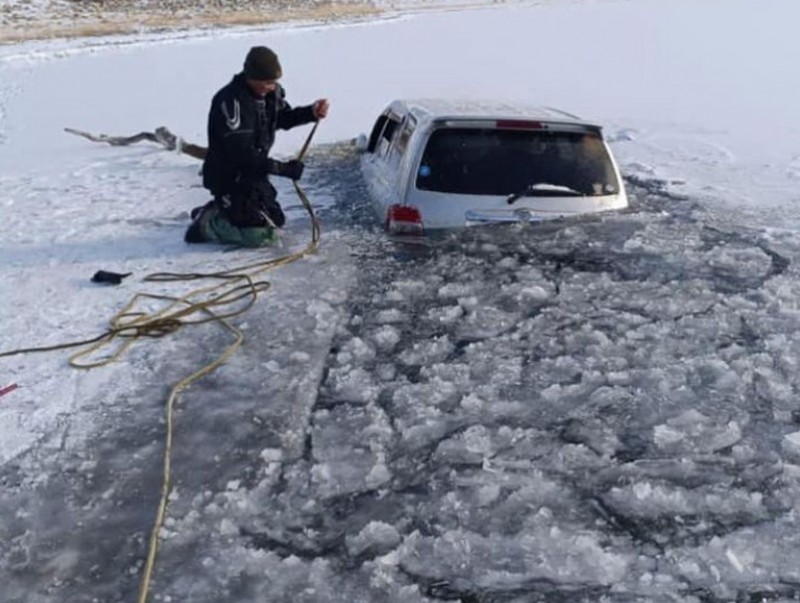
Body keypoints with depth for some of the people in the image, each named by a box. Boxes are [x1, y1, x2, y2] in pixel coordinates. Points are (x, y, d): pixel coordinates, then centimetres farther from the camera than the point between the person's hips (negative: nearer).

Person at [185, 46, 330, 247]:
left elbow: (283, 117, 16)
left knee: (276, 220, 21)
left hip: (254, 172, 9)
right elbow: (241, 152, -30)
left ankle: (218, 211, 26)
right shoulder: (230, 100, -27)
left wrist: (311, 113, -4)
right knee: (260, 234, -16)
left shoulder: (270, 92, -3)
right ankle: (206, 224, 0)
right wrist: (283, 168, -28)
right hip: (229, 177, -9)